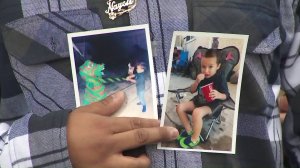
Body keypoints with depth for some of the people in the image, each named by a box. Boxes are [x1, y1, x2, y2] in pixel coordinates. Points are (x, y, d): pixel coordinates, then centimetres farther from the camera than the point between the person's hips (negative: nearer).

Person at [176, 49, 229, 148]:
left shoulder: (220, 78, -16)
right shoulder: (202, 76, -1)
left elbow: (226, 95, -10)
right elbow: (192, 91, 3)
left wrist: (218, 95, -34)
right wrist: (197, 81, -17)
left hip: (211, 104, -7)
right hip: (198, 100, 7)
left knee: (196, 112, -36)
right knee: (180, 107, -8)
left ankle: (195, 139, -16)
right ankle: (189, 130, 7)